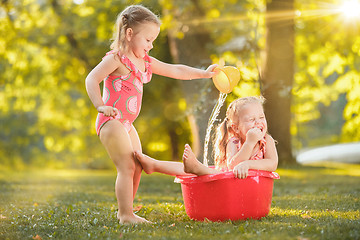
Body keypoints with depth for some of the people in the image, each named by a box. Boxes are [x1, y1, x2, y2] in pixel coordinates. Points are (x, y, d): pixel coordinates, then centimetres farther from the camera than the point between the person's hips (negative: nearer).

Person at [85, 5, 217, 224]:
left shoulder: (145, 62, 13)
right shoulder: (116, 59, -11)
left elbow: (175, 71, 17)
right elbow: (92, 79, -19)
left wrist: (204, 73, 11)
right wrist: (101, 106, -30)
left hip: (127, 124, 10)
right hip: (111, 121, -10)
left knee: (137, 167, 14)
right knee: (127, 167, -14)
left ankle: (125, 211, 25)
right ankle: (126, 215, -9)